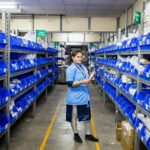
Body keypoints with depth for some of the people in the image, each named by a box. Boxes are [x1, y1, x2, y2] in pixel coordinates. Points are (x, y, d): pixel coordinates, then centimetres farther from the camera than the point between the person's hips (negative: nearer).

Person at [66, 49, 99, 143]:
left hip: (85, 96, 7)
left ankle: (88, 134, 28)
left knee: (87, 115, 13)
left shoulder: (84, 67, 7)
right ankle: (76, 134, 27)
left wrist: (89, 80, -4)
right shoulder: (71, 69, -15)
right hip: (75, 98, -7)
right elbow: (70, 83, -22)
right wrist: (83, 82, -26)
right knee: (74, 116, 10)